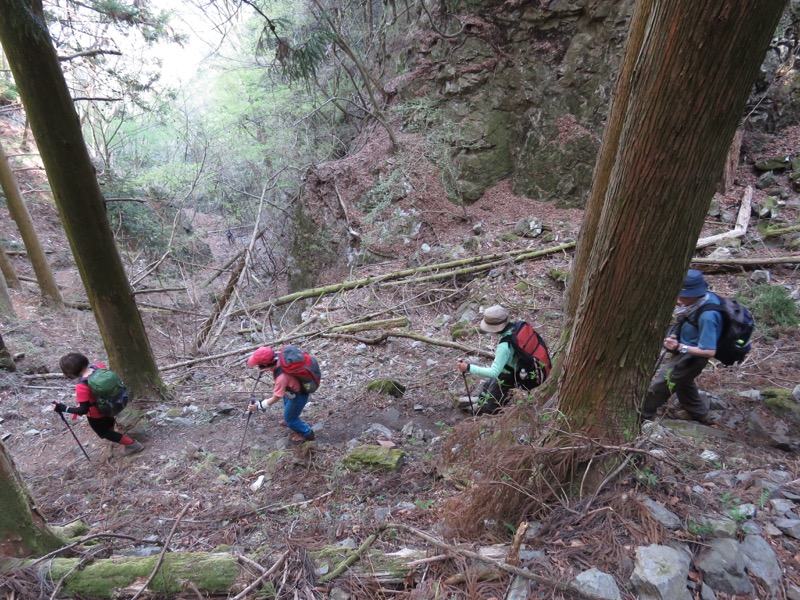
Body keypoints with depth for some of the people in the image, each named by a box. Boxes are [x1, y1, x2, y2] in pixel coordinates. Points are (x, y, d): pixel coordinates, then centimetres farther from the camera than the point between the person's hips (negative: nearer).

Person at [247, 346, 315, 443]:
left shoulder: (281, 377, -43)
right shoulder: (278, 358, -22)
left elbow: (276, 398, -30)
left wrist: (258, 406, -22)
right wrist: (268, 369, 10)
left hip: (298, 395, -8)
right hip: (293, 389, 8)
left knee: (290, 419, 13)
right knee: (287, 405, 34)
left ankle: (307, 433, 35)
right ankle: (291, 420, 64)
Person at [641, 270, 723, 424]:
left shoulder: (707, 316, -37)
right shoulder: (705, 296, -11)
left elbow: (709, 351, -33)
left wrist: (679, 347, -37)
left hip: (692, 357, -9)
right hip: (685, 353, 9)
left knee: (659, 385, 6)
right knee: (683, 383, 31)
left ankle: (642, 416, 27)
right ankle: (699, 414, 54)